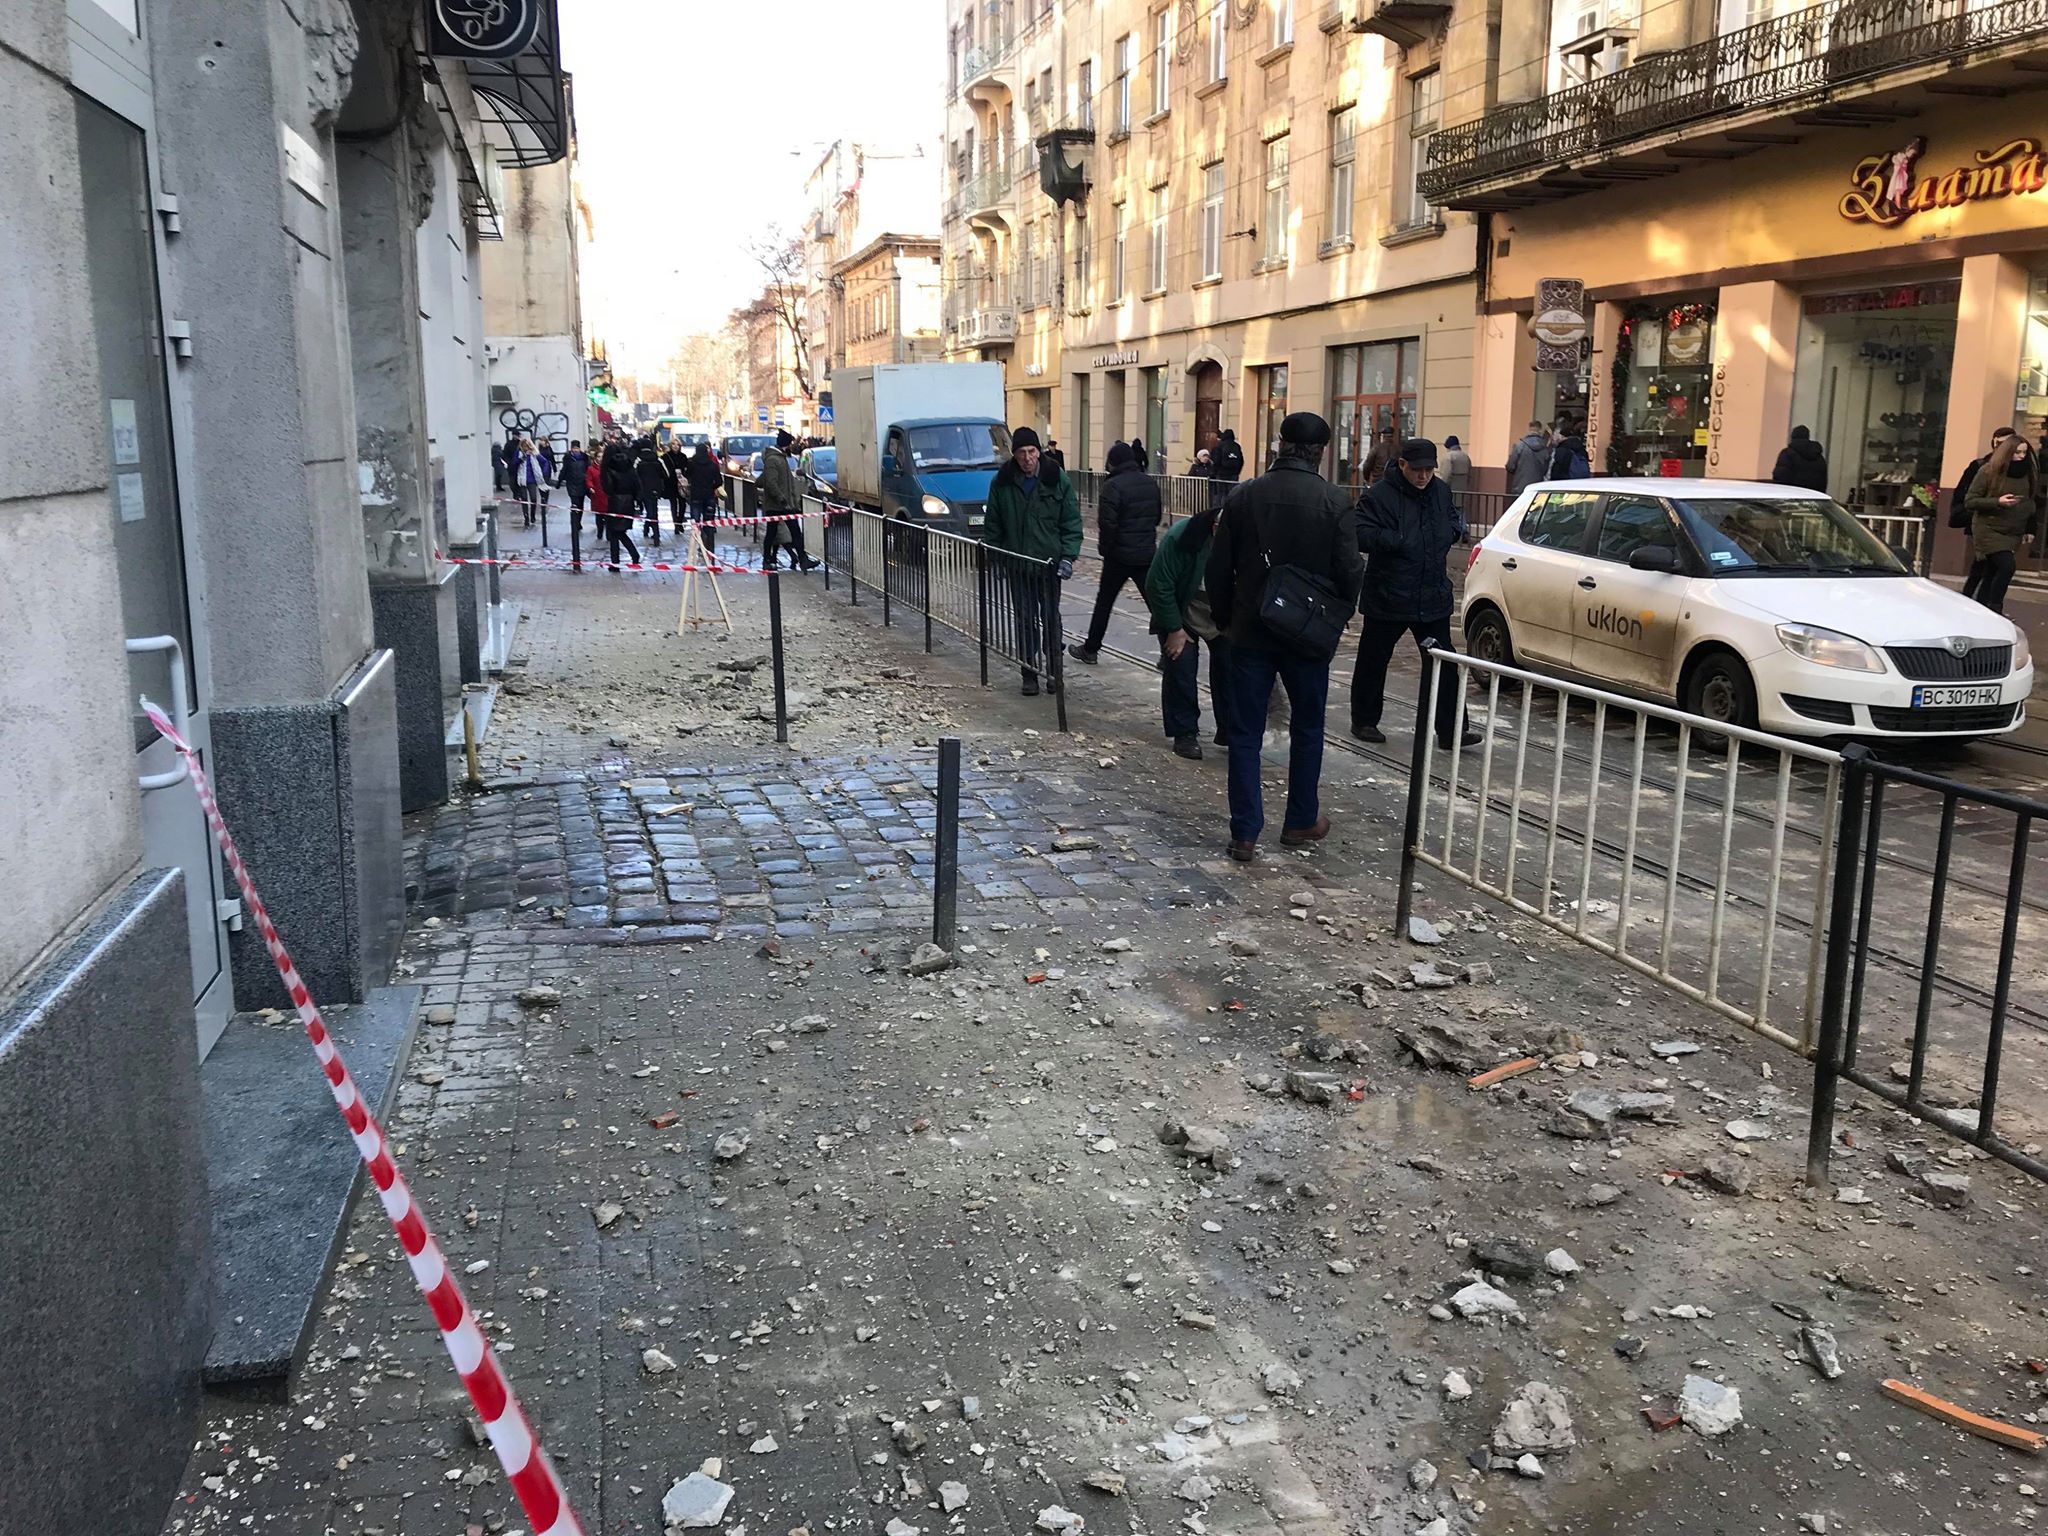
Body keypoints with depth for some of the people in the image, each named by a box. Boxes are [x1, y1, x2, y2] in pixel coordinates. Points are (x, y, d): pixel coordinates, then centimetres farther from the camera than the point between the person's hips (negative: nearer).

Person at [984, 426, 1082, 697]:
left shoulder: (1058, 480, -4)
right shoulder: (1002, 483, 0)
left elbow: (1071, 522, -3)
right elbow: (993, 524, 8)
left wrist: (1068, 557, -11)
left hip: (1049, 563, -1)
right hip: (1017, 564, 1)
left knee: (1050, 618, 6)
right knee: (1025, 620, 4)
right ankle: (1029, 674, 12)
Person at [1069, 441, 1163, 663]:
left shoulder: (1113, 486, -15)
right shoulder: (1151, 483, 8)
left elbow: (1107, 523, -19)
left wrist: (1104, 548, -4)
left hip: (1120, 555, -5)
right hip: (1147, 553, 5)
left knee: (1104, 601, 10)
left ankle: (1090, 649, 20)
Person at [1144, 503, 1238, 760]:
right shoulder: (1180, 537, -32)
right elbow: (1157, 585, -22)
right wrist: (1174, 629, -18)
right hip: (1182, 616, -2)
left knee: (1229, 667, 1)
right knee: (1180, 666, -5)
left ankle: (1229, 730, 15)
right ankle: (1185, 734, 6)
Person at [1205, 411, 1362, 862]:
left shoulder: (1244, 496, -2)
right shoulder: (1334, 502, -9)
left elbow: (1218, 568, 1)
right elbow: (1348, 572, -9)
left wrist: (1224, 619, 14)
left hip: (1250, 634, 1)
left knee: (1246, 735, 5)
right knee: (1307, 730, 16)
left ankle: (1245, 833, 4)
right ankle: (1301, 821, 25)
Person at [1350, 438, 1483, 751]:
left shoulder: (1441, 492, 7)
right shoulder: (1379, 495, -12)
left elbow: (1456, 520, 24)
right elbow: (1361, 534, -20)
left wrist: (1452, 531, 2)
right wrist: (1400, 541, -28)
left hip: (1433, 596, 5)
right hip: (1386, 597, -5)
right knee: (1373, 662, 8)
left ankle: (1450, 730, 7)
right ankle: (1364, 722, 25)